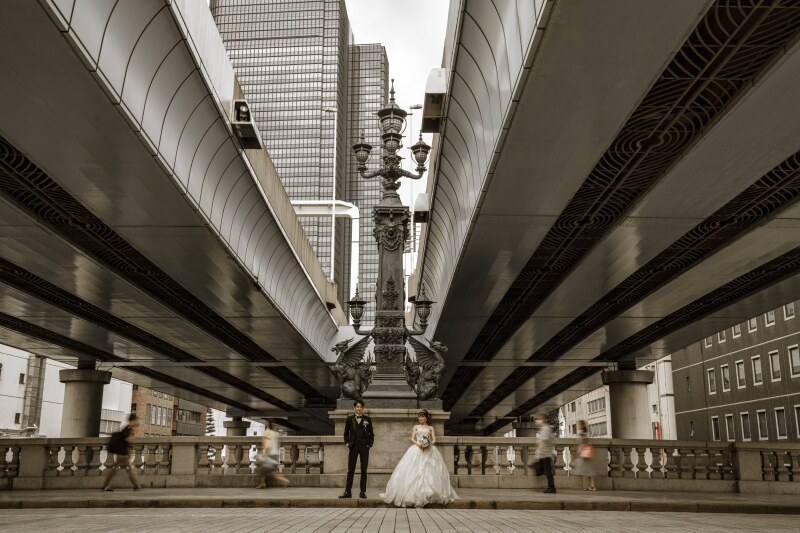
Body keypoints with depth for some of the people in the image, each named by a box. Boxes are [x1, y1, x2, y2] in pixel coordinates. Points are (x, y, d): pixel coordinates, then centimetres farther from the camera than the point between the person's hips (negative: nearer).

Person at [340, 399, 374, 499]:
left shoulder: (367, 419, 5)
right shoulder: (349, 418, 5)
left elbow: (371, 434, 9)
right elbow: (346, 433, 12)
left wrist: (370, 443, -4)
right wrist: (347, 442, -2)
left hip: (364, 447, 0)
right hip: (353, 447, 0)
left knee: (364, 470, 4)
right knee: (350, 470, 0)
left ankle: (363, 492, 10)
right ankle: (348, 492, 3)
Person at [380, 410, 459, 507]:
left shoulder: (430, 428, 17)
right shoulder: (416, 427, 17)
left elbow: (434, 440, 8)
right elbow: (412, 438, 7)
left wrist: (429, 444, -13)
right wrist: (417, 443, -13)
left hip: (429, 450, 0)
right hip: (417, 449, 0)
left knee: (429, 470, -11)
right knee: (415, 471, -12)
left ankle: (430, 492, -10)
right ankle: (414, 492, -13)